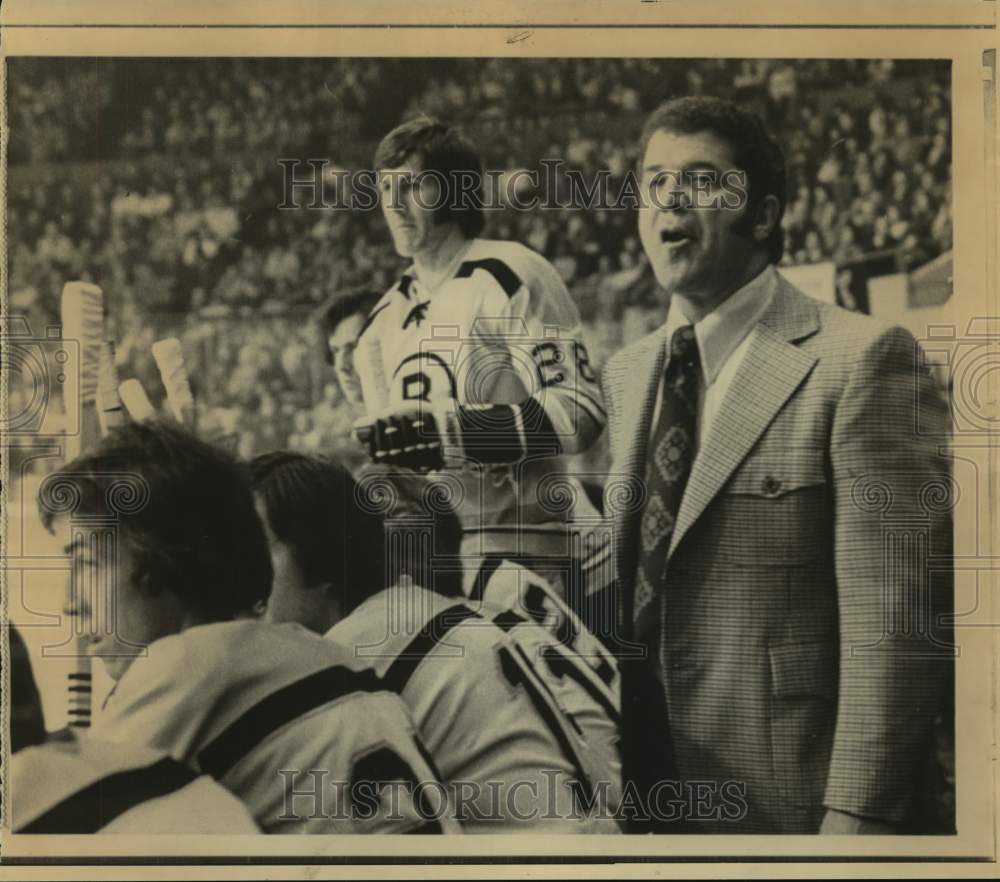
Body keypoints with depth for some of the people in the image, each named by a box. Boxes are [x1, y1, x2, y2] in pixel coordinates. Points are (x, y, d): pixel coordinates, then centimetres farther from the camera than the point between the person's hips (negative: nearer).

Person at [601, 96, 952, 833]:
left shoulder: (860, 360, -11)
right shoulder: (625, 375, 11)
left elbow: (896, 620, -16)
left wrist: (858, 817, -20)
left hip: (783, 800, -6)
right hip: (643, 787, 6)